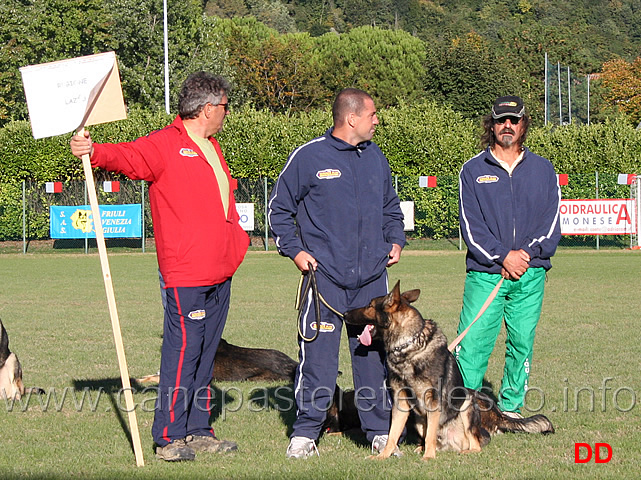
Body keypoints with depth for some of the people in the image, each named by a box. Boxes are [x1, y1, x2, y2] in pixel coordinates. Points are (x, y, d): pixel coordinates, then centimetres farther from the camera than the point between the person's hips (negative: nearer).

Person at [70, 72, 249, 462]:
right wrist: (95, 151, -42)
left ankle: (199, 431, 19)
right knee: (183, 351, -10)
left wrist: (238, 240, 22)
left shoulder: (212, 148, 20)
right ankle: (169, 437, -6)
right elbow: (129, 157, -25)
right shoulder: (166, 144, -7)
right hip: (186, 274, -9)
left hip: (221, 273, 9)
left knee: (206, 354, 12)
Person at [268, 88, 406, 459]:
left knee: (374, 352, 7)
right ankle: (306, 431, 3)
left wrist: (396, 241, 13)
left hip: (373, 275, 5)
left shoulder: (377, 158, 14)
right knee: (318, 355, -6)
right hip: (325, 275, -4)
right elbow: (280, 209, 5)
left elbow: (391, 206, 28)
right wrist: (294, 250, -4)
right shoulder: (308, 157, -2)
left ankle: (380, 428, 15)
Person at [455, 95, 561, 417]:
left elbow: (551, 222, 6)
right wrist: (502, 256, -12)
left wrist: (527, 252, -10)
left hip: (531, 274, 2)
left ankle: (510, 408, 16)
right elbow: (470, 225, -2)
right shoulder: (473, 170, 6)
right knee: (472, 344, -8)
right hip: (484, 273, -2)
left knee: (522, 344, 5)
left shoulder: (542, 170, 11)